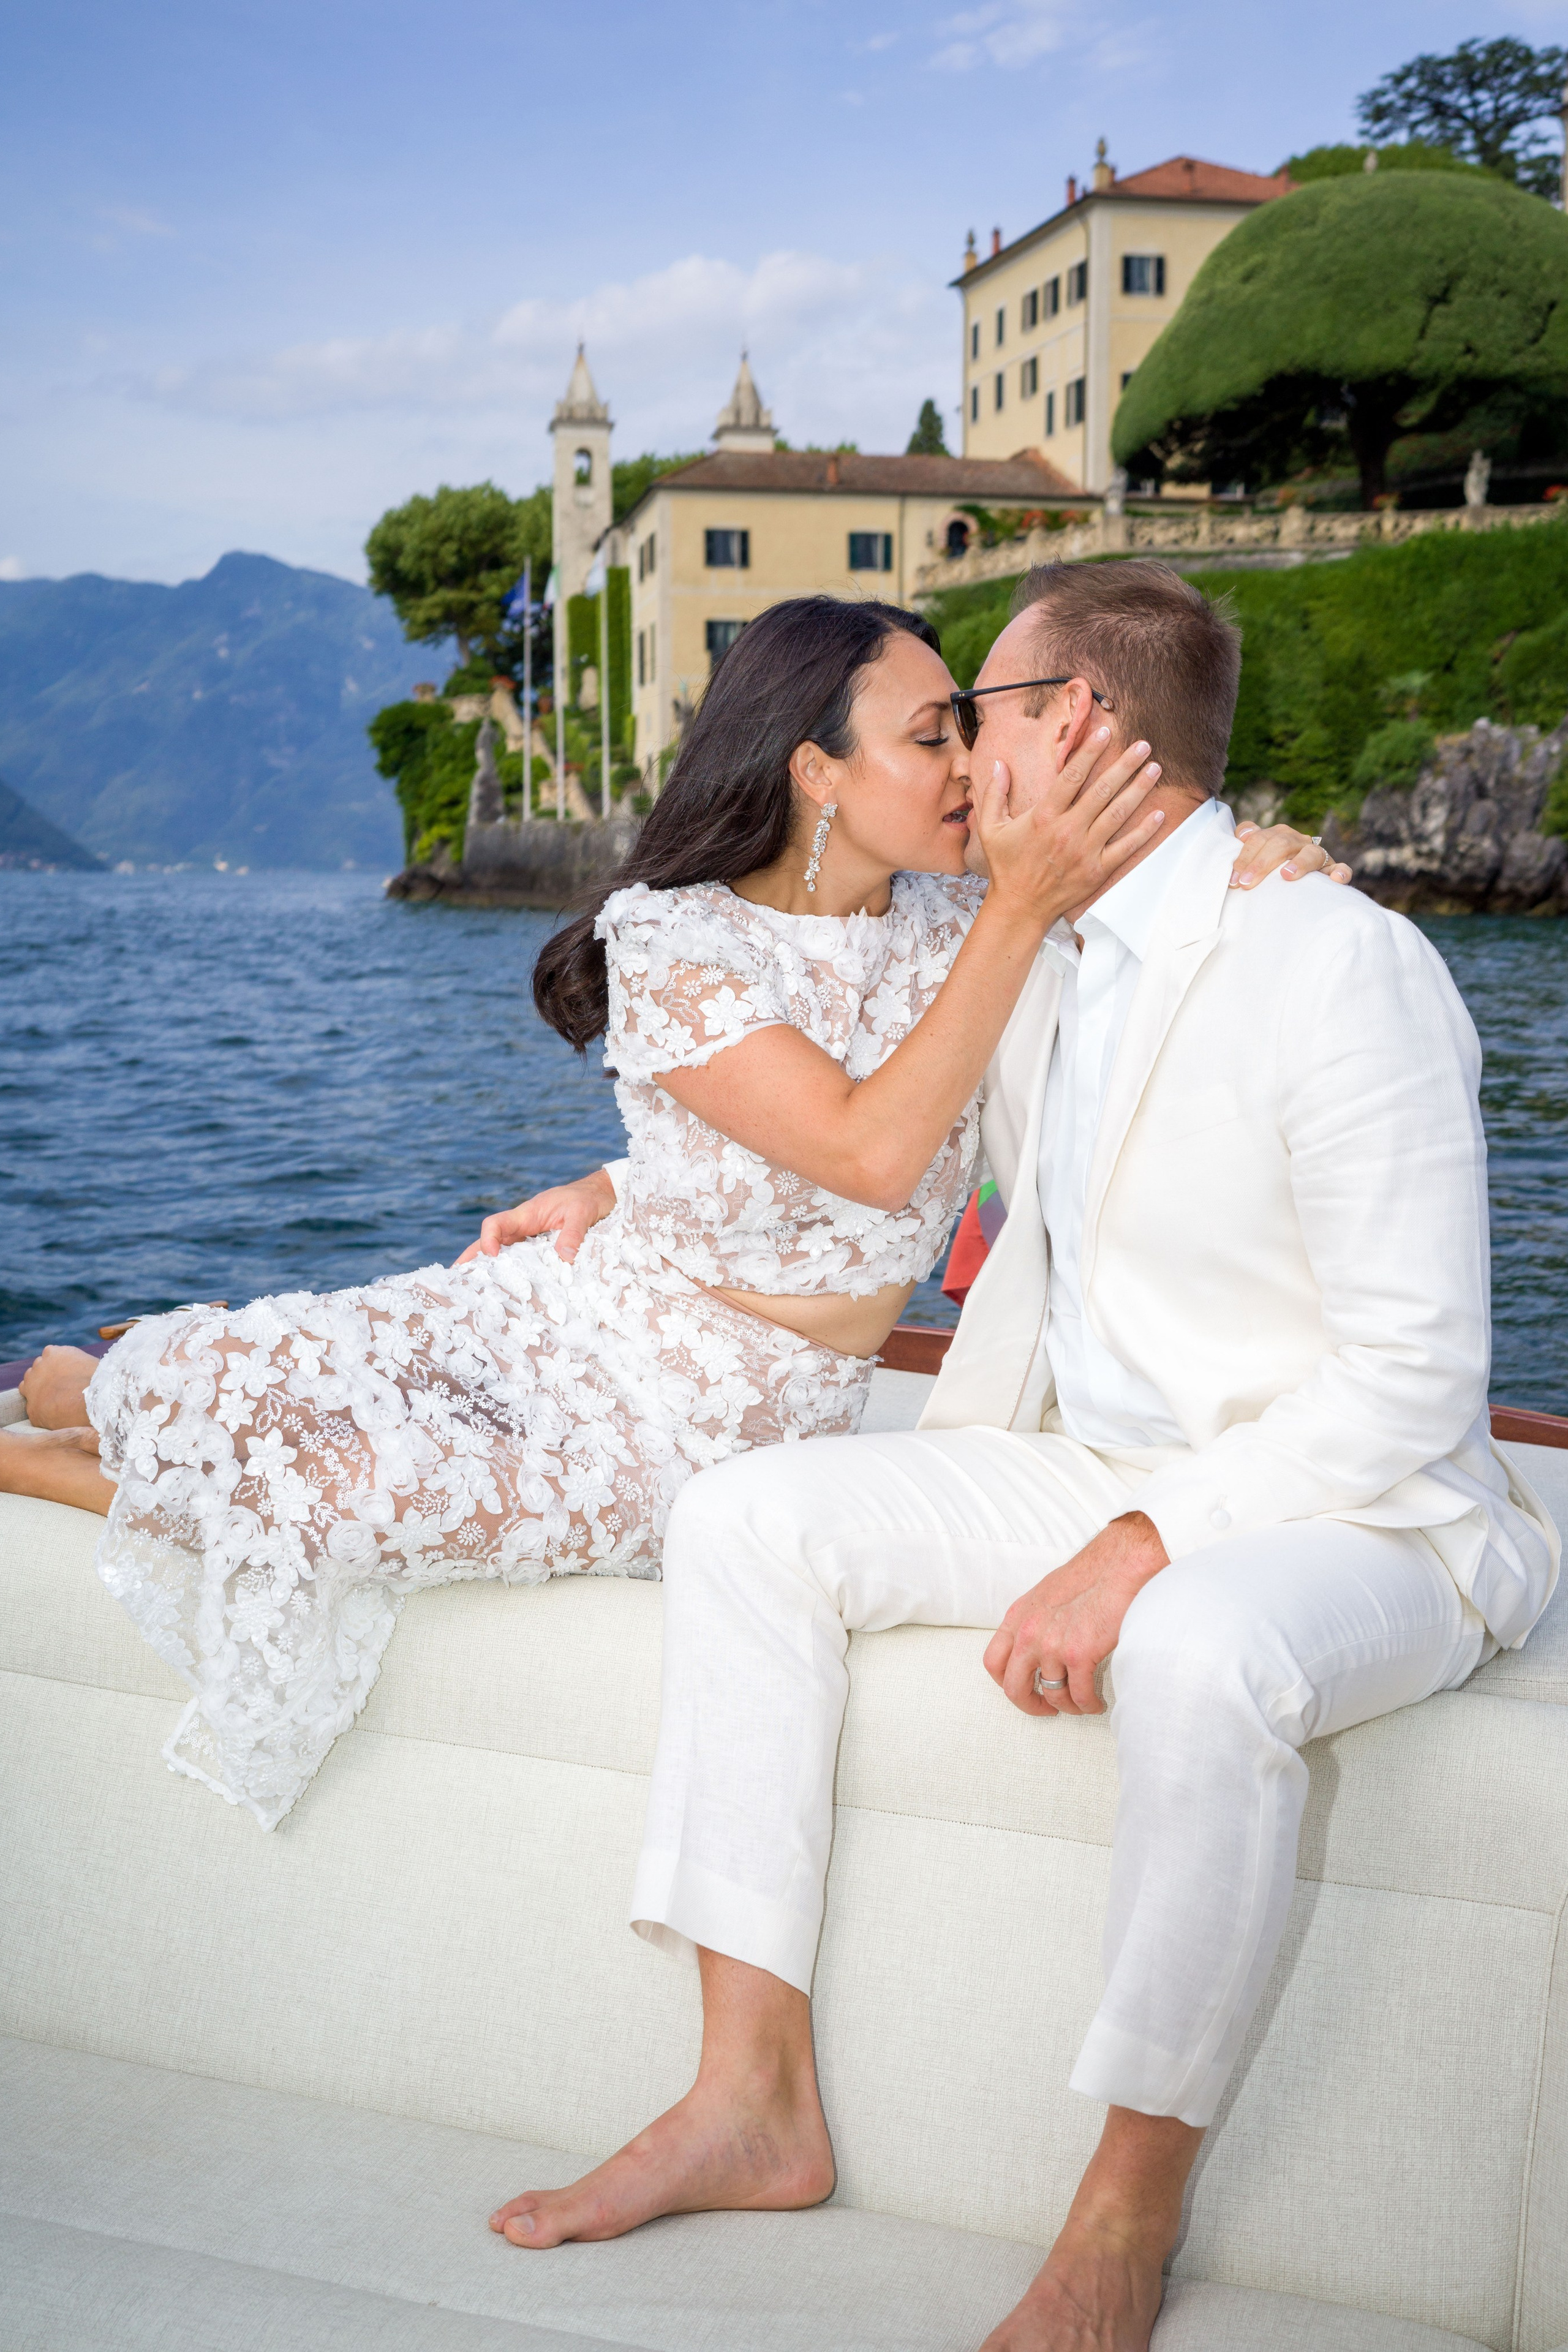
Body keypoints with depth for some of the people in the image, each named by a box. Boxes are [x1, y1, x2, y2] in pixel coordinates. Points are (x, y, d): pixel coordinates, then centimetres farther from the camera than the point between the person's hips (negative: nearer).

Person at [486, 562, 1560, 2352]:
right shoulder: (1033, 965, 8)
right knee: (747, 1516, -6)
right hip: (1099, 1471, 8)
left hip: (1359, 1516, -7)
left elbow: (1413, 1380, -20)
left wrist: (1137, 1559, -25)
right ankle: (756, 2097, -3)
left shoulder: (1345, 966, -17)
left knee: (1202, 1658, -39)